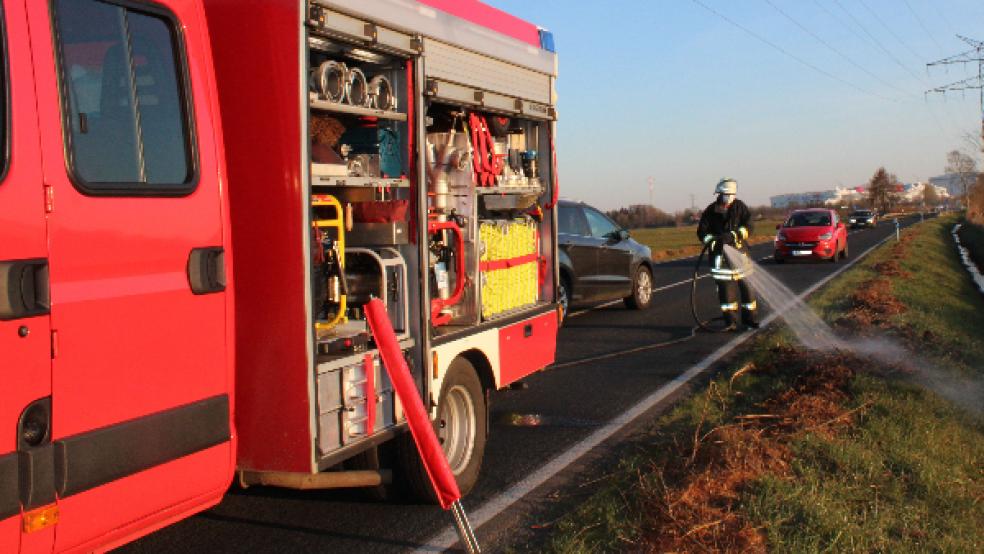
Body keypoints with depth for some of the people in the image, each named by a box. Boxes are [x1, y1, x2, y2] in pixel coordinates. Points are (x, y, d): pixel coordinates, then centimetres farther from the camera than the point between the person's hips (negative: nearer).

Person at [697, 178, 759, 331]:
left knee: (746, 284, 1)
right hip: (719, 252, 0)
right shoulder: (711, 211, 1)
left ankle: (750, 318, 12)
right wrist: (714, 241, -14)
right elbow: (702, 232, 3)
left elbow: (748, 227, -4)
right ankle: (730, 321, 7)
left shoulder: (739, 207, 1)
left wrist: (734, 235, -19)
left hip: (738, 250, 1)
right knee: (725, 287, -2)